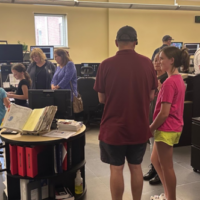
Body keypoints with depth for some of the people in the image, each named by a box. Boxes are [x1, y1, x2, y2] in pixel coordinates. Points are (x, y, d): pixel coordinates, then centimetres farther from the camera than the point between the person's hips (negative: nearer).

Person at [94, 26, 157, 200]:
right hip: (139, 127, 3)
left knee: (116, 169, 11)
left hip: (114, 127, -2)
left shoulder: (106, 65, -11)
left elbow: (102, 99, -4)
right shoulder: (147, 63, -5)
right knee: (136, 167, 18)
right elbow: (151, 96, 2)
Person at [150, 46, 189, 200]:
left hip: (166, 130, -10)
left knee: (167, 167, 5)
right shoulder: (179, 80, 9)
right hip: (175, 127, 10)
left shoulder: (169, 82, -20)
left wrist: (150, 129, -10)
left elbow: (164, 113, -22)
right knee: (155, 160, 22)